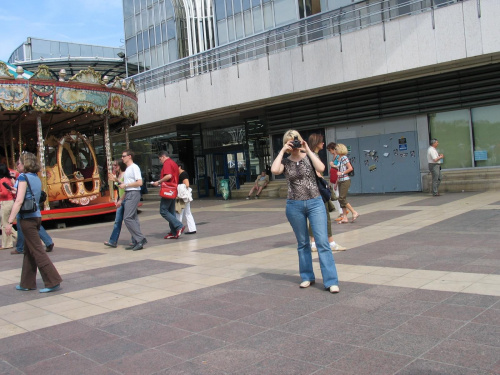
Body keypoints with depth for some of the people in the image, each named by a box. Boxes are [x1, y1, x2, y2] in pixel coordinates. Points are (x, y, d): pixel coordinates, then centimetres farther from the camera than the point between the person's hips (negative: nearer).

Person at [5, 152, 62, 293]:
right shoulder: (36, 178, 12)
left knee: (37, 251, -5)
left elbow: (19, 201, -18)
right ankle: (27, 283, 21)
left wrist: (10, 221, -19)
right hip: (36, 216, 8)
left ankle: (53, 281, -5)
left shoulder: (23, 177, -11)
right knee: (29, 251, 14)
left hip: (27, 218, -8)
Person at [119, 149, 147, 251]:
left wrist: (125, 185, -15)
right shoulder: (127, 169, 20)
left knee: (127, 218, -15)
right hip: (128, 194, 10)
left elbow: (139, 182, -19)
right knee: (133, 218, 9)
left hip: (133, 194, -10)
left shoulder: (134, 167, -10)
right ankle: (136, 242, 11)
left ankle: (140, 239, -13)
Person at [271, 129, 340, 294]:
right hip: (295, 206, 1)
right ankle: (307, 277, 24)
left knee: (323, 242, -6)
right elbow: (274, 170, -18)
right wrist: (282, 151, -10)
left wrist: (308, 150, -11)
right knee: (302, 243, 11)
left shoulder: (309, 156, 4)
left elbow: (321, 168, -16)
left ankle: (331, 281, -5)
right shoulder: (285, 162, 4)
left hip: (315, 203, -1)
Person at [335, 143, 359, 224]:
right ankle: (344, 217, 9)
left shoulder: (344, 158, -11)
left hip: (345, 181, -9)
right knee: (341, 199, 6)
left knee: (342, 198, -11)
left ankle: (354, 213, -2)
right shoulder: (339, 158, 14)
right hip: (341, 181, 9)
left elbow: (350, 168, -17)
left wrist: (341, 173, -17)